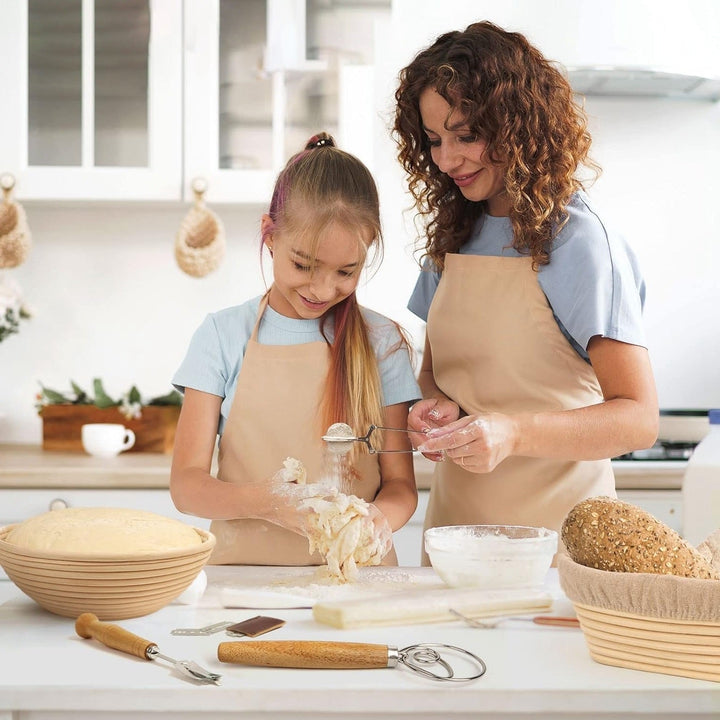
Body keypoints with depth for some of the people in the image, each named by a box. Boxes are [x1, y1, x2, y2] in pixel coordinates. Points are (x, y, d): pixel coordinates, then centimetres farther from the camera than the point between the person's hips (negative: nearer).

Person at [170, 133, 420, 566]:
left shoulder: (380, 342, 7)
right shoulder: (224, 335, 5)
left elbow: (401, 485, 8)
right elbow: (187, 484, 0)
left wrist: (377, 517, -16)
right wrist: (266, 502, -20)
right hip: (244, 570, -1)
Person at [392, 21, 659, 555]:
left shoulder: (578, 242, -12)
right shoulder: (452, 237, 7)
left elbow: (638, 419, -17)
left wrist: (513, 433, -31)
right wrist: (436, 405, -6)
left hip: (553, 528, -5)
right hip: (454, 521, 5)